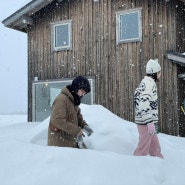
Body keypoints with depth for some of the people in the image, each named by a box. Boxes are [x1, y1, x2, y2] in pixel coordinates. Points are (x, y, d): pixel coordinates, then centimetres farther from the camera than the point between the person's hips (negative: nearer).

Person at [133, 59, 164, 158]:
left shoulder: (144, 82, 17)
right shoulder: (149, 83, -14)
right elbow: (145, 104, -23)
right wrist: (150, 123, -23)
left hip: (144, 121, 10)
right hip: (146, 122, -10)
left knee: (155, 147, 16)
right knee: (143, 148, -3)